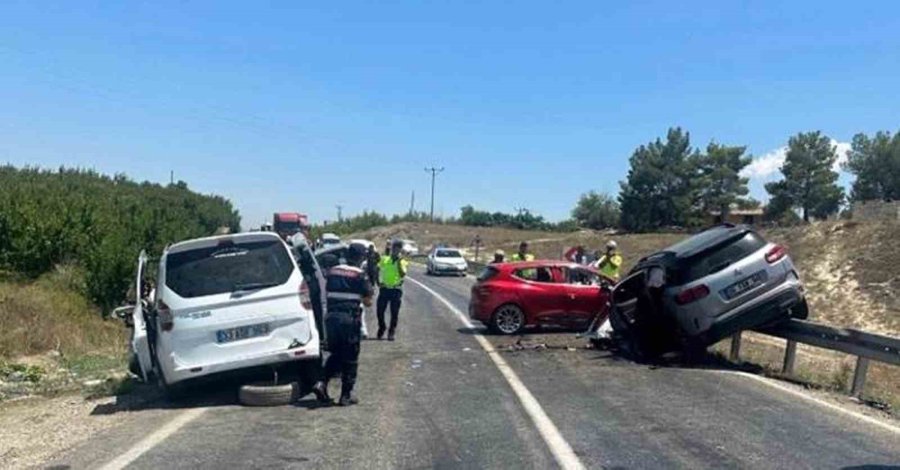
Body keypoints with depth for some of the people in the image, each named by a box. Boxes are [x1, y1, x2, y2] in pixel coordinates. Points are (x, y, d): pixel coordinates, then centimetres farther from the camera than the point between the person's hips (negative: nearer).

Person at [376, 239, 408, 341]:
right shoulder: (384, 259, 7)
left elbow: (402, 274, -15)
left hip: (396, 290, -2)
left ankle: (392, 332, 12)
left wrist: (399, 262, -19)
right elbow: (377, 270, 16)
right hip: (384, 289, 2)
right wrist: (378, 282, 5)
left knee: (394, 313, 1)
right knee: (380, 311, 3)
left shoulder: (402, 262, 1)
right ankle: (381, 329, 25)